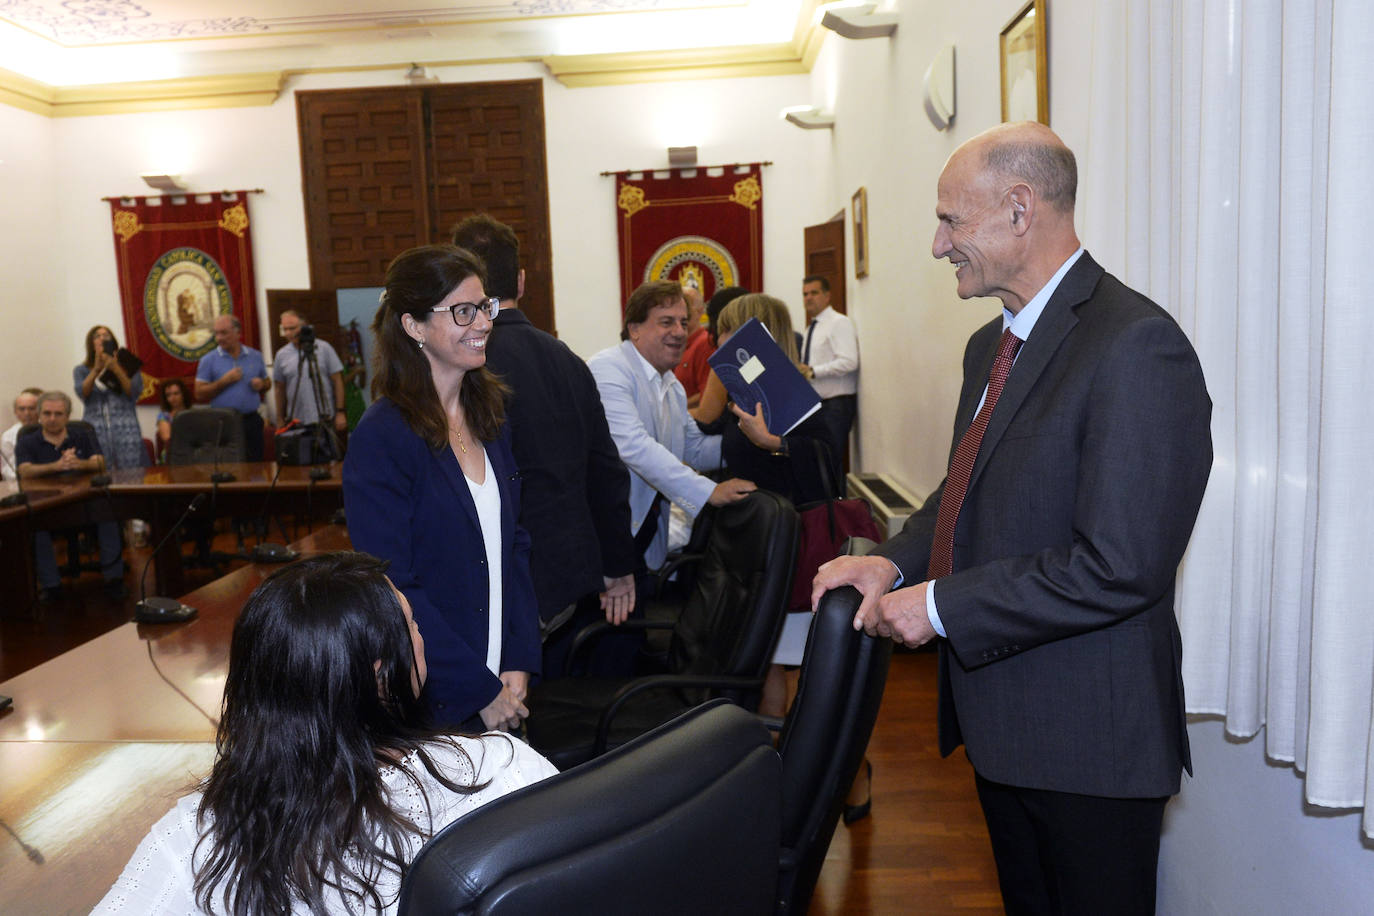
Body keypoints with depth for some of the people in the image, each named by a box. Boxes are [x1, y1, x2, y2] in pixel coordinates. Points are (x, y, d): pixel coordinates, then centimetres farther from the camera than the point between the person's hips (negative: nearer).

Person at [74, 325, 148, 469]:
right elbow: (82, 393, -1)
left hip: (125, 430, 0)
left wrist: (116, 369, -9)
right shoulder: (81, 370, 17)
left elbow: (135, 393, 0)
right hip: (95, 430, 1)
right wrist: (96, 370, -13)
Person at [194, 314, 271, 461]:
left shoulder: (255, 356, 10)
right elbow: (200, 394, -3)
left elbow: (268, 383, 19)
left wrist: (261, 384, -4)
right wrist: (225, 381, -13)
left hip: (252, 421, 2)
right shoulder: (208, 360, 2)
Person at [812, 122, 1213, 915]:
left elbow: (1119, 568, -27)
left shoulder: (1135, 345, -22)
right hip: (1001, 716, 9)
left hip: (1089, 737, -8)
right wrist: (897, 562, -2)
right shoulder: (992, 344, 9)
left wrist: (939, 605, -20)